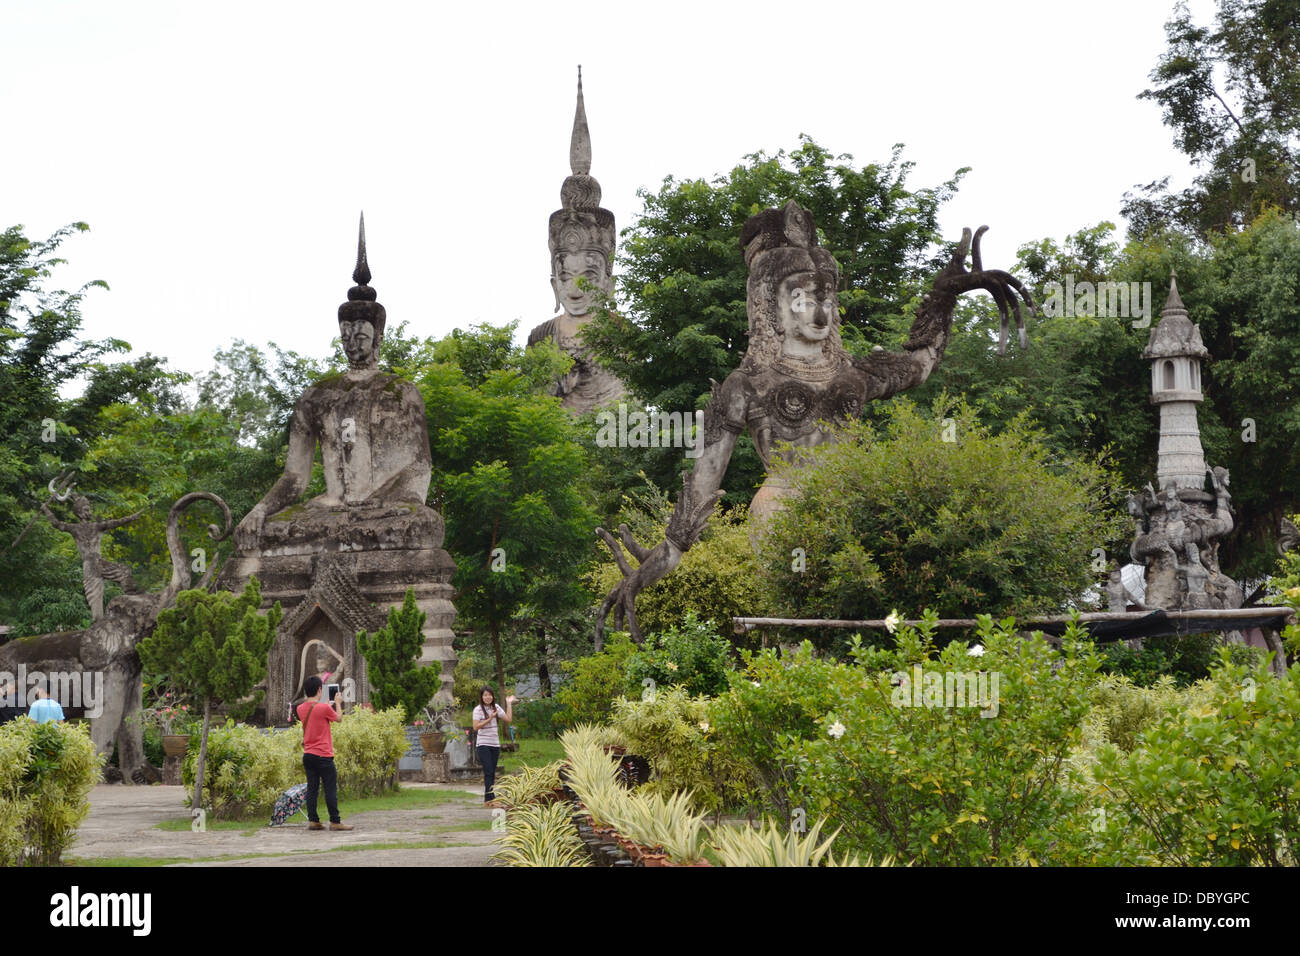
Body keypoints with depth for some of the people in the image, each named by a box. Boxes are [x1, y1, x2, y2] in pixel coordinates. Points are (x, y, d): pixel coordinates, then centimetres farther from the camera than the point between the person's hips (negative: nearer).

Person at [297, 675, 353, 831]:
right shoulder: (324, 708, -14)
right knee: (331, 788, -1)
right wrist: (338, 703, 19)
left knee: (312, 788, 8)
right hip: (323, 756, -6)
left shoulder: (301, 709, 4)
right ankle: (335, 822, 0)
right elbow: (339, 718, 3)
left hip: (308, 755, 6)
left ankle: (313, 821, 7)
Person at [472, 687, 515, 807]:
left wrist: (509, 704, 8)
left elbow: (508, 719, 6)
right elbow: (476, 727, -14)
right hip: (483, 744, -6)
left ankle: (487, 800, 10)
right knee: (488, 771, -14)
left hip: (495, 744, 6)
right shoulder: (478, 710, -5)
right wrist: (489, 719, -19)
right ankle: (491, 798, -18)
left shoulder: (496, 708, 11)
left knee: (492, 773, 6)